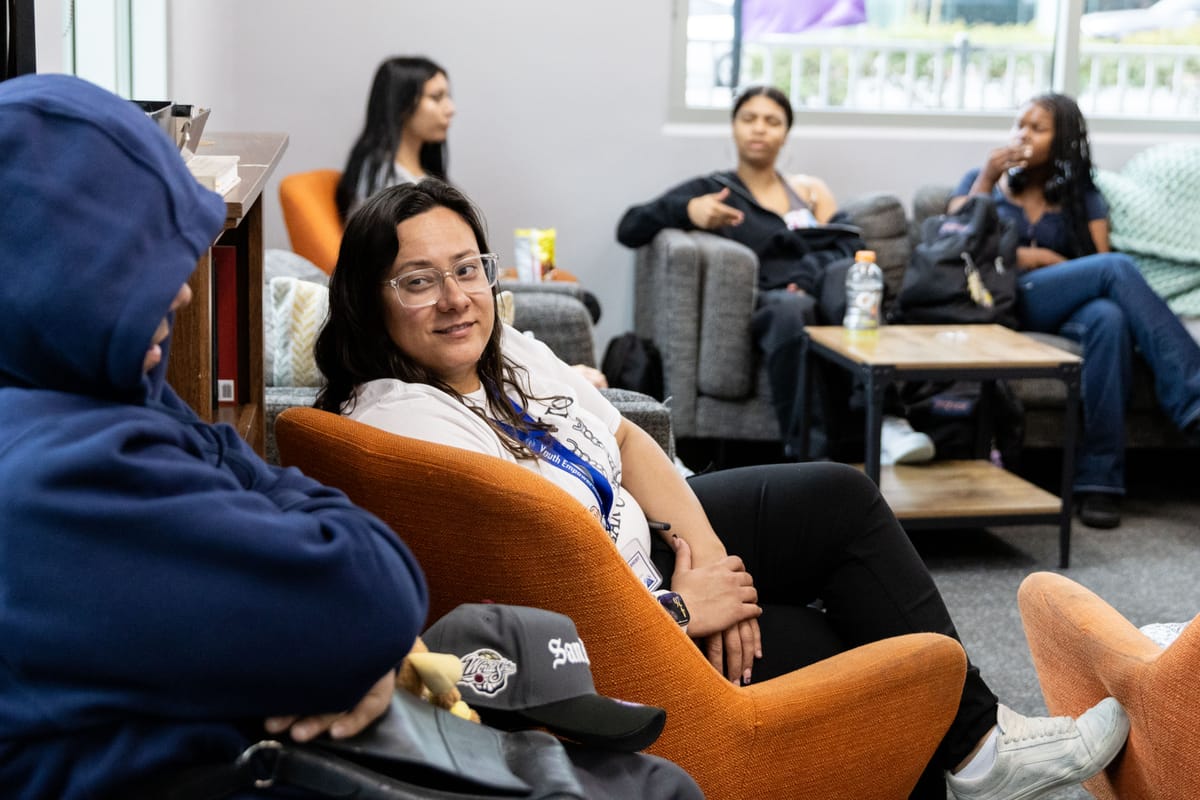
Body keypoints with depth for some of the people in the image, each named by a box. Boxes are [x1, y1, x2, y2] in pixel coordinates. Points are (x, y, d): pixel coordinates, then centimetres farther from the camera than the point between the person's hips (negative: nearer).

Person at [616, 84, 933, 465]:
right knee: (788, 308, -39)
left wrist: (809, 276, -13)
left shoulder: (810, 190, 27)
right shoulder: (710, 189, 18)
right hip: (760, 305, -2)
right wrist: (687, 210, -11)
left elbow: (851, 248, 9)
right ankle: (806, 452, -48)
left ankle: (883, 417, -41)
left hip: (821, 301, 2)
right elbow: (629, 229, 8)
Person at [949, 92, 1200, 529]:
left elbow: (1098, 265, 7)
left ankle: (1099, 480, -39)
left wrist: (1046, 258, -8)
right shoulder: (981, 181, 20)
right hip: (999, 303, -2)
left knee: (1110, 318, -38)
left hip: (1065, 309, 2)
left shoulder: (1083, 196, 21)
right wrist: (987, 177, -1)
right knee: (1118, 266, -28)